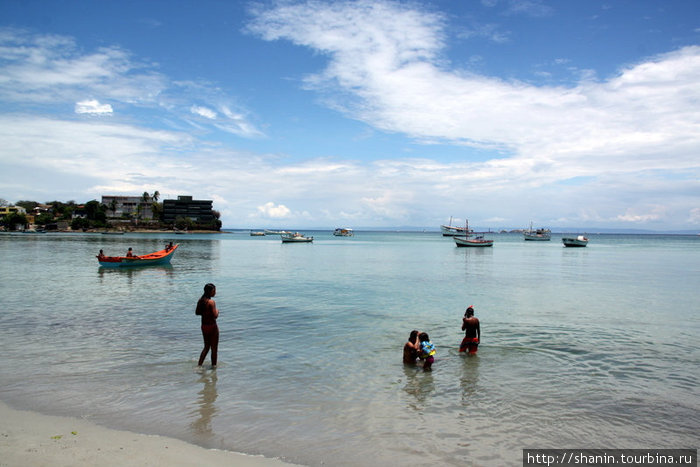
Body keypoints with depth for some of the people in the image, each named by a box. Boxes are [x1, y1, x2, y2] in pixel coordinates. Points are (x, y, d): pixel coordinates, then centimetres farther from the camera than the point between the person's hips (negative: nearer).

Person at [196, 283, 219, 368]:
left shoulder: (200, 301, 3)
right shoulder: (211, 302, -20)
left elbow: (197, 313, 12)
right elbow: (215, 316, -23)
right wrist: (217, 311, -3)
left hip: (204, 326, 8)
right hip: (212, 326, -7)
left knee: (206, 347, 22)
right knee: (214, 348, 8)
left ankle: (199, 365, 20)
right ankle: (214, 366, 16)